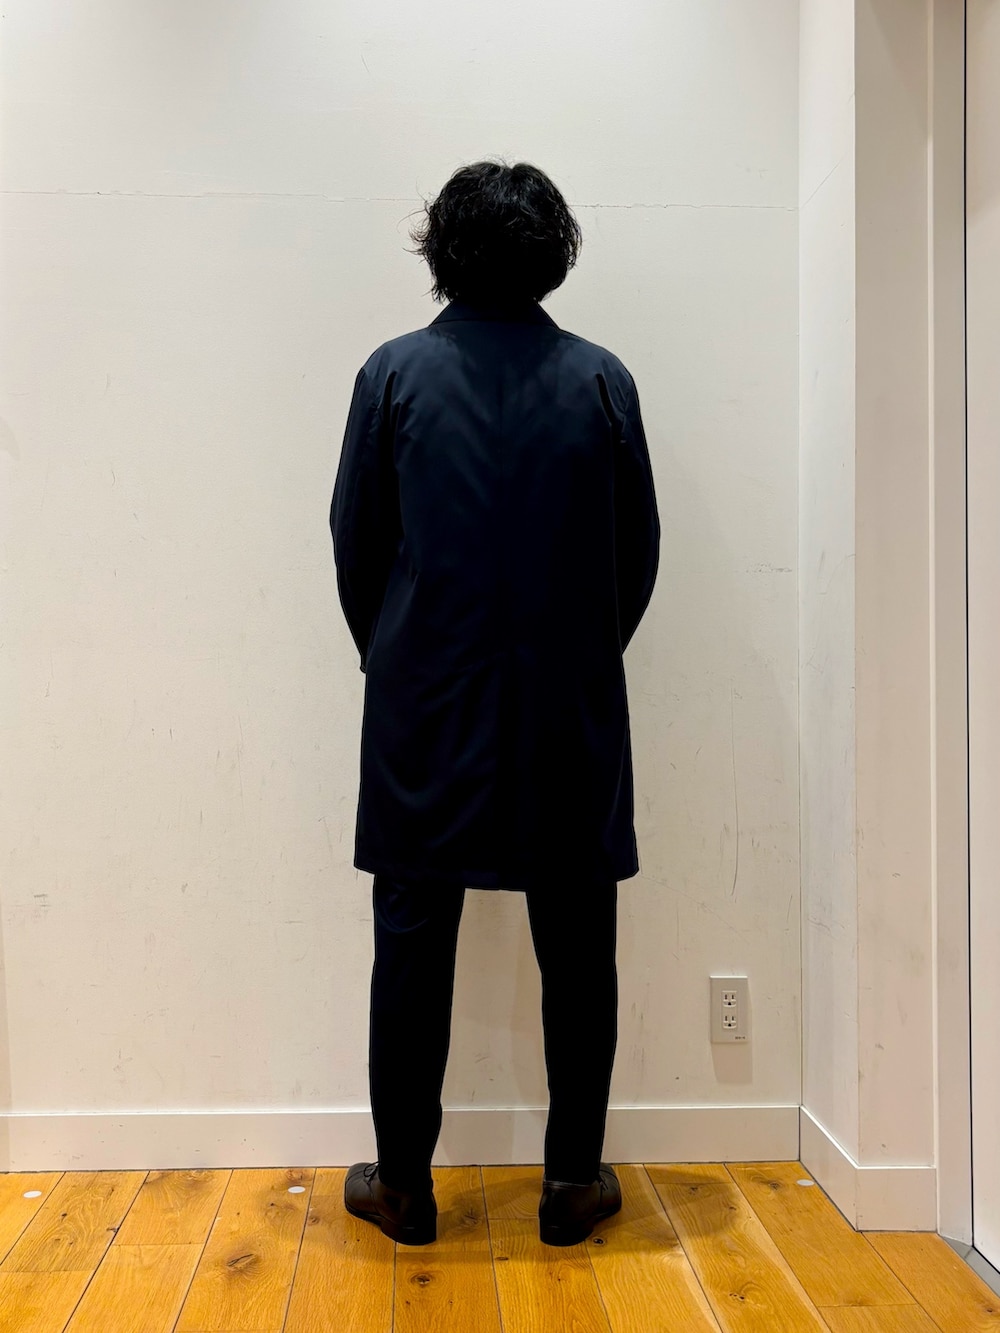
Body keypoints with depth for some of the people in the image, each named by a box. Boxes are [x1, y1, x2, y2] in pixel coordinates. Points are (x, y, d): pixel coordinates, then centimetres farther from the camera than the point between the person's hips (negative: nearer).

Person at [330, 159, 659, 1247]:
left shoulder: (395, 373, -2)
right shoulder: (600, 380, 0)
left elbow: (355, 541, 1)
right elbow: (640, 549, 4)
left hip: (425, 707, 0)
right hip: (571, 711, 1)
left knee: (412, 947, 10)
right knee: (576, 951, 11)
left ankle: (404, 1186, 21)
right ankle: (574, 1181, 23)